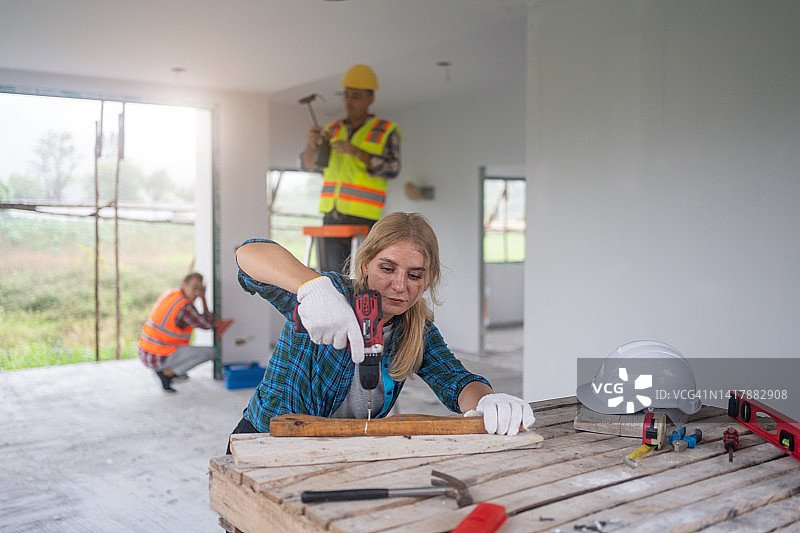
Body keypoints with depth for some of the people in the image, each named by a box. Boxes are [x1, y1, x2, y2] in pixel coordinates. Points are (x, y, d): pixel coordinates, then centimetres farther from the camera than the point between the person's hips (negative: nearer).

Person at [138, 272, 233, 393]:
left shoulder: (168, 294, 8)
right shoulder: (185, 306, -20)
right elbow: (206, 325, -5)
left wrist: (216, 323, 10)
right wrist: (203, 298, 2)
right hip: (160, 358, -9)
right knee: (210, 352, -10)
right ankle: (167, 373, -6)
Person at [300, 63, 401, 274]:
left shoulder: (386, 131, 2)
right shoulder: (334, 130, 15)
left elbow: (392, 169, -13)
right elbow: (308, 163, 7)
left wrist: (355, 151, -24)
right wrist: (311, 144, -16)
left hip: (363, 218, -5)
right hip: (331, 217, 5)